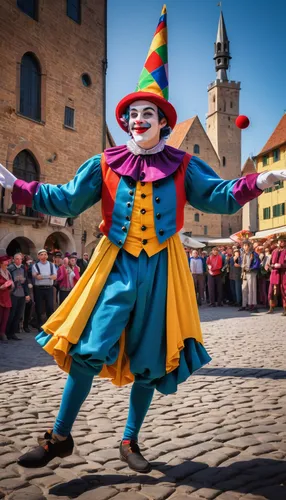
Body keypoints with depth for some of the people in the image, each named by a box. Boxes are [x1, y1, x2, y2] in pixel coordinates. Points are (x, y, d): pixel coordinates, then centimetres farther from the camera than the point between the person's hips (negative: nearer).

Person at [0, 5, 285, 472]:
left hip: (161, 269, 1)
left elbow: (219, 197, 2)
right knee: (88, 349, -5)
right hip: (117, 265, 0)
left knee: (149, 359, 8)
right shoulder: (105, 164, 4)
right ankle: (60, 436, 16)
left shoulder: (181, 165, 5)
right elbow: (66, 200, 5)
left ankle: (131, 442, 27)